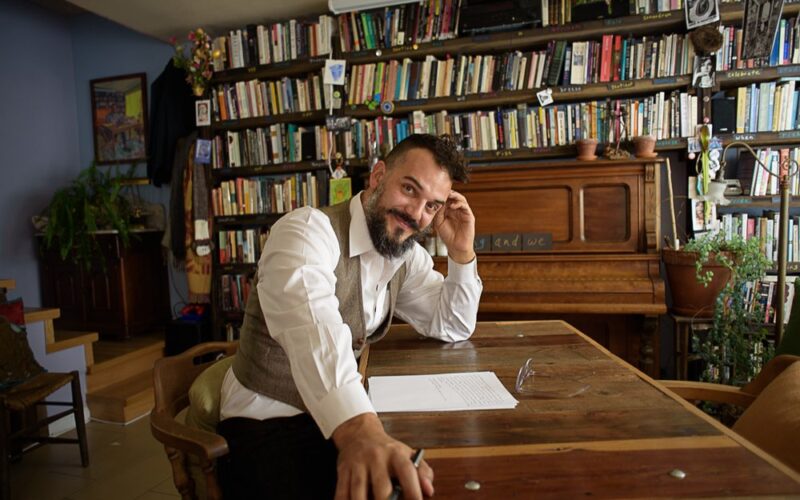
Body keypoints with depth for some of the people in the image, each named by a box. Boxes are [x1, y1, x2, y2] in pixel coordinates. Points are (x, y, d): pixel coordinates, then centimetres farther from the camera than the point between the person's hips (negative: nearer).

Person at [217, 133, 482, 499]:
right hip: (266, 425, -6)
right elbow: (313, 326, -39)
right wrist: (359, 430, -55)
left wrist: (461, 252, -5)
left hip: (346, 418, 7)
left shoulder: (407, 254, 3)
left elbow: (454, 327, 10)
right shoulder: (308, 230, -20)